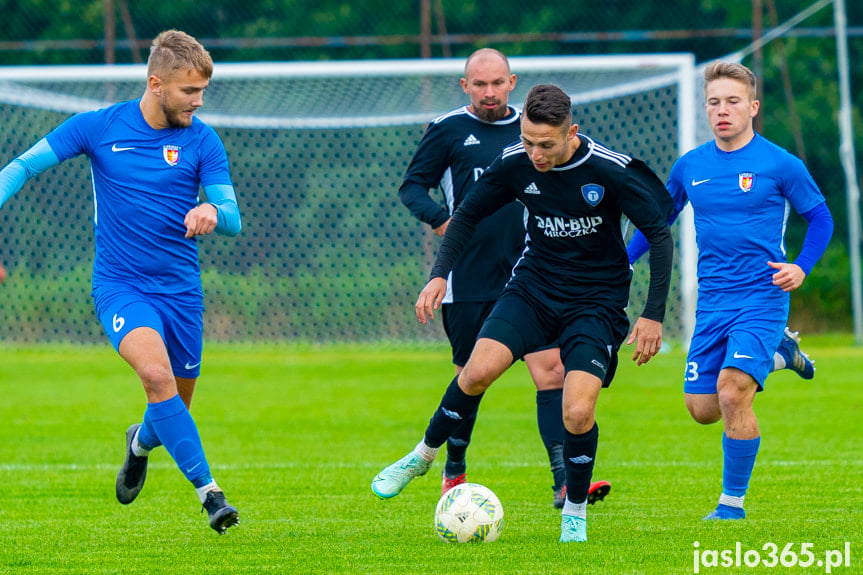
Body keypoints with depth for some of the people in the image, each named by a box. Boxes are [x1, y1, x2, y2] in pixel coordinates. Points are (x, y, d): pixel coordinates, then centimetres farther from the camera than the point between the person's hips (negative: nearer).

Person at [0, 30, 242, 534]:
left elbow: (233, 220, -7)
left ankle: (141, 442, 50)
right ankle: (209, 491, -28)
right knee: (156, 373, -29)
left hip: (181, 291, 3)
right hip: (120, 286, -3)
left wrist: (212, 212, -31)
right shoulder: (100, 127, -5)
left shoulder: (203, 142, -2)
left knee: (176, 405, 12)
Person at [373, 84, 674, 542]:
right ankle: (423, 455, 4)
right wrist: (439, 274, -7)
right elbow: (467, 215, 6)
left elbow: (659, 234, -10)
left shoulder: (612, 171, -19)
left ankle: (576, 511, 7)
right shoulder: (514, 164, -10)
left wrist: (653, 315, -12)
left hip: (597, 300, -3)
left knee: (578, 413, -18)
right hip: (533, 284, 3)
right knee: (479, 368, -21)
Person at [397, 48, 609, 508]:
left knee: (551, 369, -12)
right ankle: (453, 474, 29)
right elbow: (412, 186, 1)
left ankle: (564, 482, -15)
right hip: (469, 277, -2)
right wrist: (440, 219, -17)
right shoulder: (448, 130, 0)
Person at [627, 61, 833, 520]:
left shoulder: (778, 164, -5)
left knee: (732, 391, -21)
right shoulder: (689, 167, 6)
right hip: (713, 301, 5)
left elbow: (819, 217, 4)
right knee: (702, 409, 5)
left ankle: (733, 500, -5)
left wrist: (801, 267, -11)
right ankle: (776, 349, 33)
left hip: (762, 297, -5)